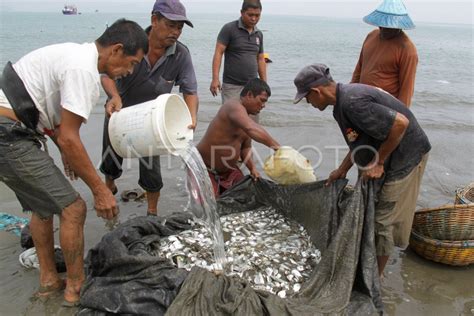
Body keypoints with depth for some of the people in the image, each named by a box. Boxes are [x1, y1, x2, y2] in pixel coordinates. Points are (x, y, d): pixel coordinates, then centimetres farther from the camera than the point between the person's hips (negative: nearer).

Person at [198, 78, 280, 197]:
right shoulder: (234, 106, -23)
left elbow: (245, 147, 12)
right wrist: (276, 147, -45)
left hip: (229, 169, 9)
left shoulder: (245, 116, 7)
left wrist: (252, 168, -5)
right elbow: (251, 129, -43)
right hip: (206, 169, -9)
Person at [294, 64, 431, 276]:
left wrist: (378, 162, -21)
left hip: (405, 156, -10)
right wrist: (343, 170, 16)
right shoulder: (344, 97, 5)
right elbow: (360, 142, 15)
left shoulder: (352, 102, -27)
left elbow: (400, 123, -30)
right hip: (389, 157, 10)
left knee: (383, 222, 0)